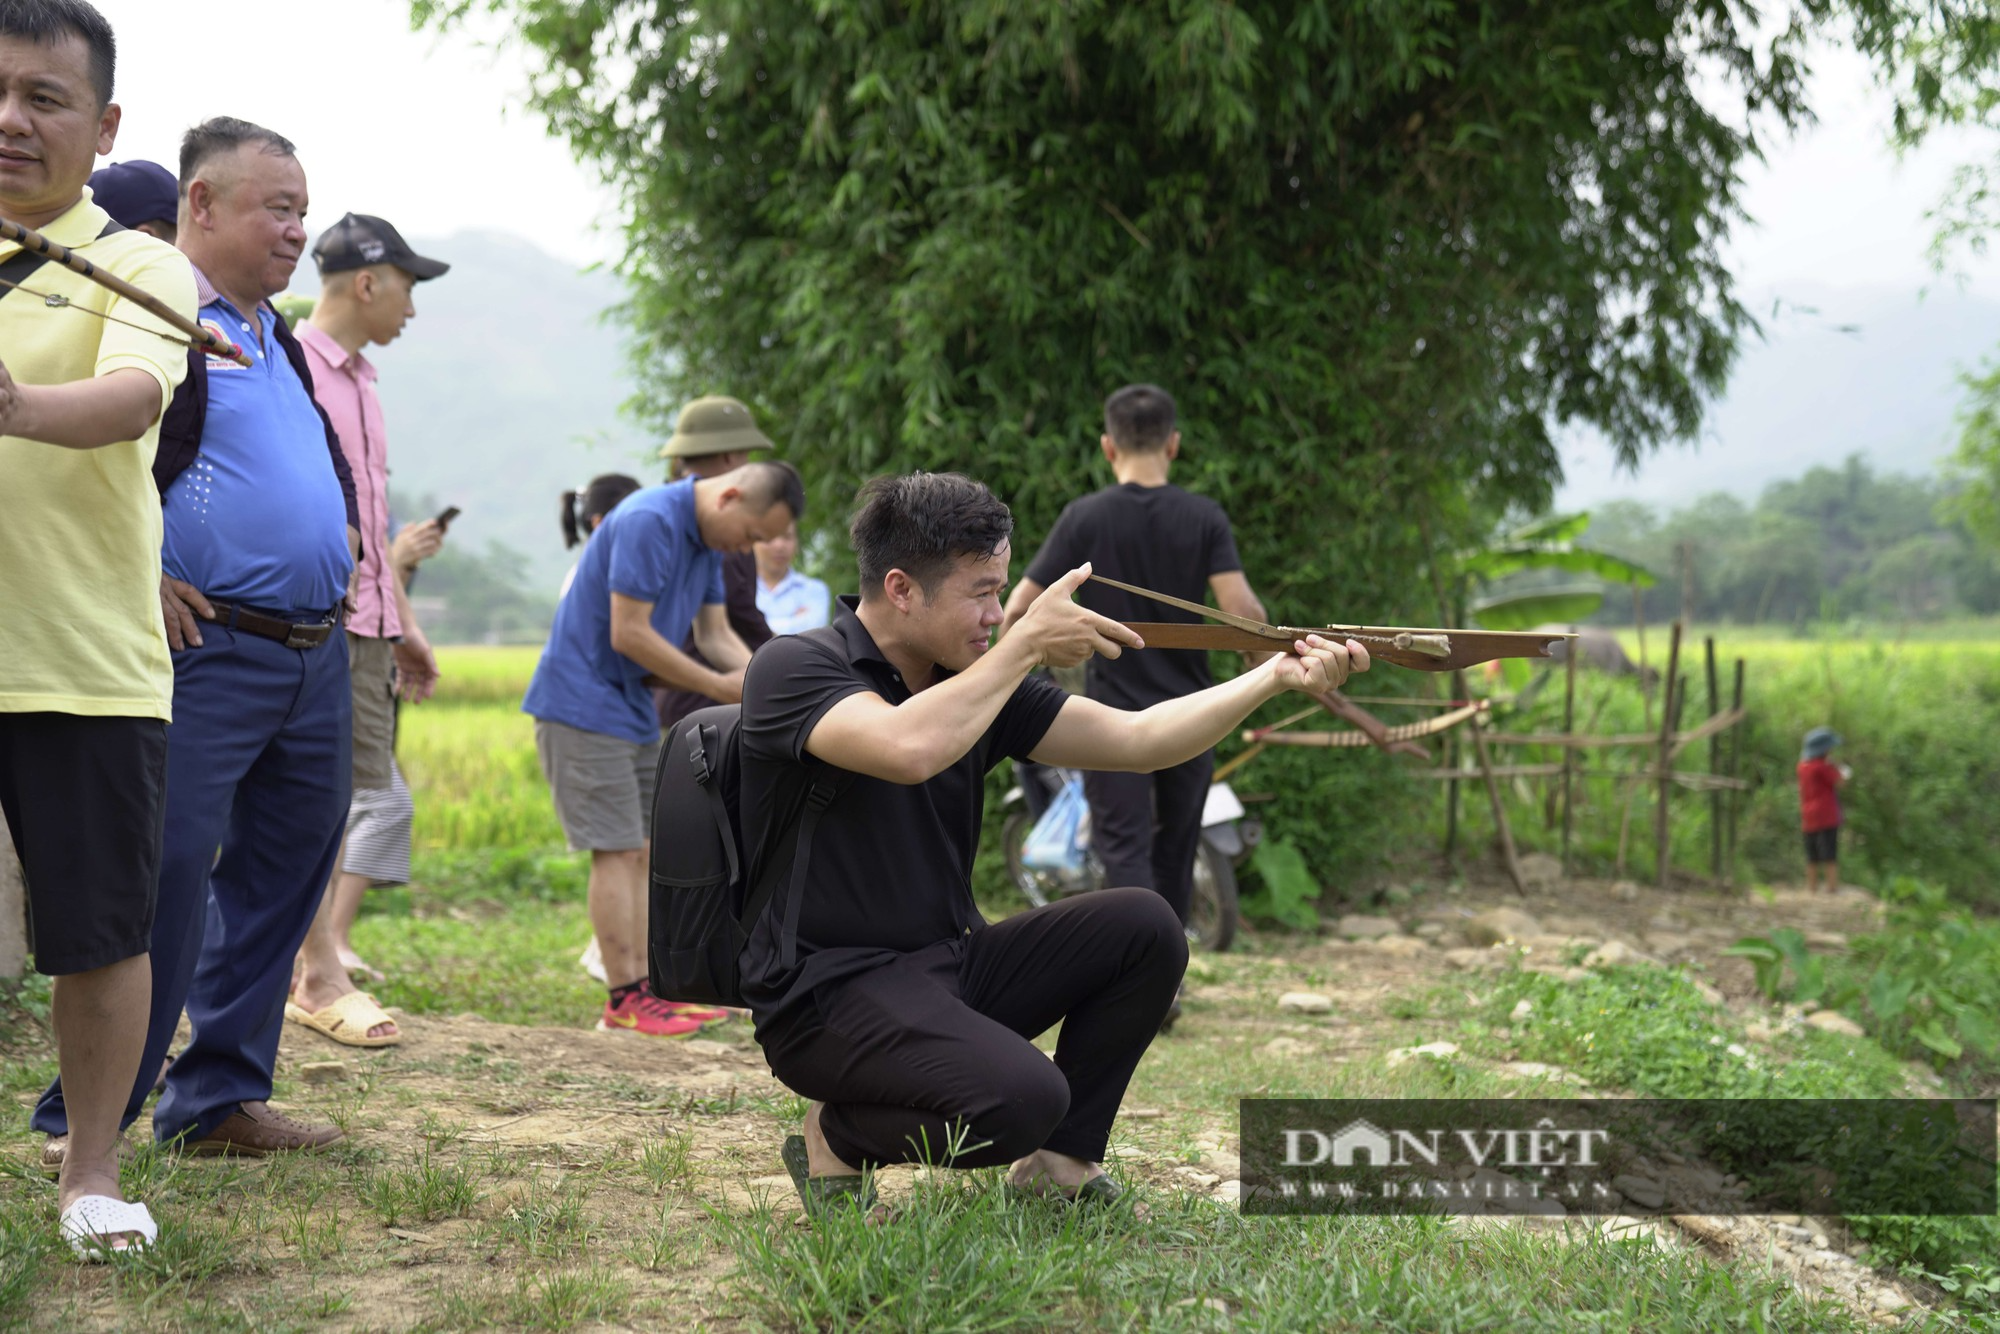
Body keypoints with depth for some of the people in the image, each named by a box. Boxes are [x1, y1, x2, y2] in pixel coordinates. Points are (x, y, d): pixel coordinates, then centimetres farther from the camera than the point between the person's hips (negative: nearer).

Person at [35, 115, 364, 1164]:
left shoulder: (280, 341, 21)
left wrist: (343, 530, 18)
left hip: (315, 659, 9)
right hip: (206, 653, -9)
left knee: (280, 874, 12)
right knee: (165, 875, -10)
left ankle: (220, 1099, 22)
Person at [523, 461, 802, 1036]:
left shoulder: (708, 539, 9)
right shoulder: (649, 521, -22)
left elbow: (715, 632, 13)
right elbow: (628, 634, -24)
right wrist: (720, 687, -18)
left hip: (631, 707, 10)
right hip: (584, 703, -10)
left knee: (637, 851, 9)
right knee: (617, 852, -8)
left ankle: (640, 989, 13)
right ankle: (625, 999, -4)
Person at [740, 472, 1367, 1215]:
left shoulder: (981, 680, 7)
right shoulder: (793, 670, -14)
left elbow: (1133, 741, 5)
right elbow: (909, 750, -34)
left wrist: (1279, 677, -6)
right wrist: (1027, 644, -22)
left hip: (947, 962, 8)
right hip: (832, 989, -8)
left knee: (1143, 927, -4)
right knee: (1022, 1097, -30)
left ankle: (1060, 1165, 7)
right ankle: (836, 1139, -2)